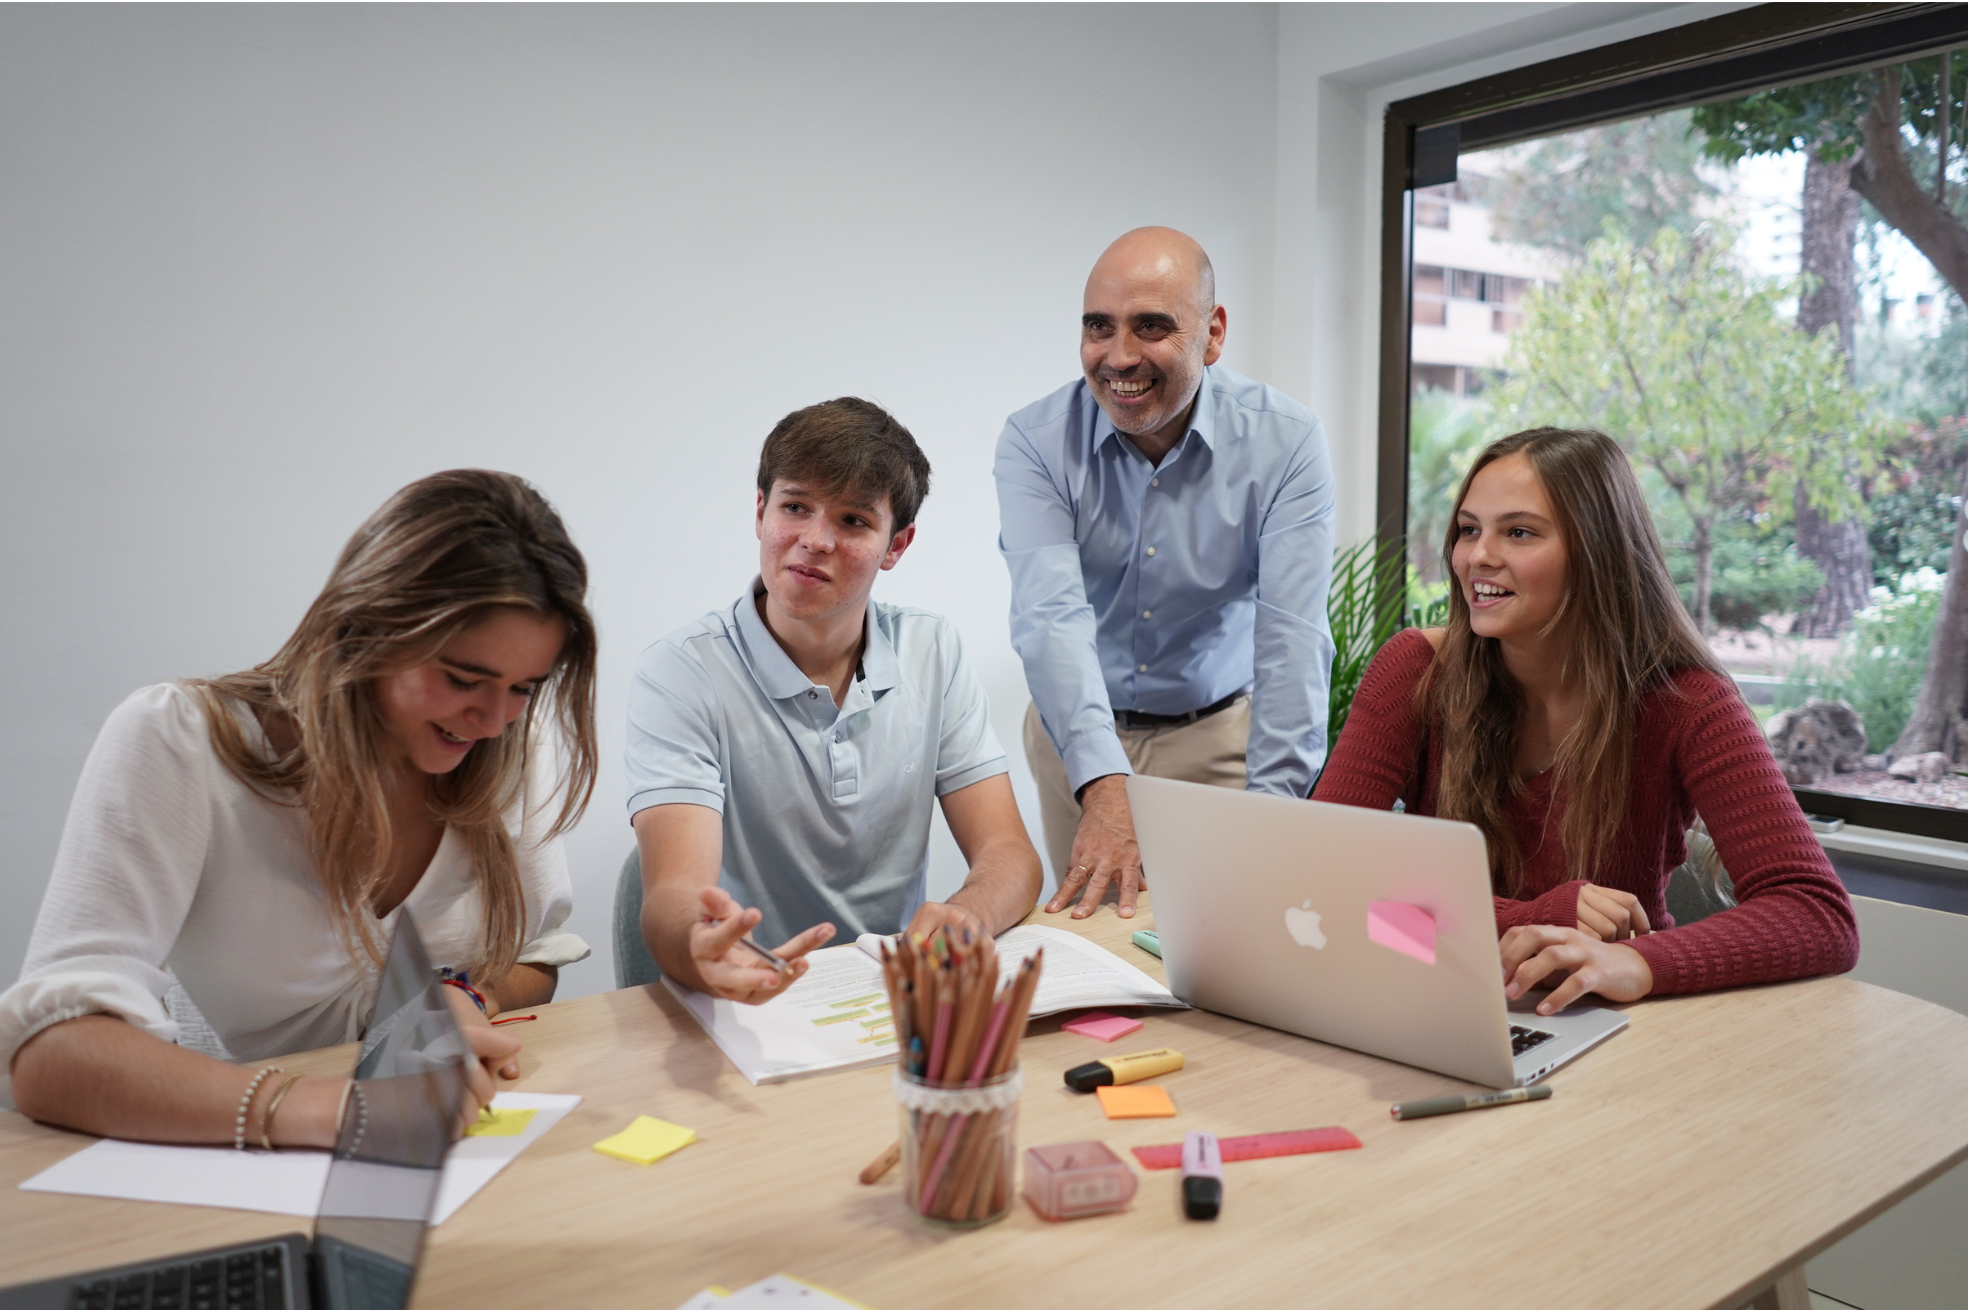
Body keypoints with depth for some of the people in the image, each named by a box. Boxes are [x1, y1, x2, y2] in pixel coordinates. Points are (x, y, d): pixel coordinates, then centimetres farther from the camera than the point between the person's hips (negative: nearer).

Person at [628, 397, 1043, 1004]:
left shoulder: (934, 653, 4)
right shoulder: (679, 675, -9)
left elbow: (1010, 856, -1)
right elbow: (673, 896, -20)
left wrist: (964, 919, -24)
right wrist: (701, 948, -44)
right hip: (749, 1002, -2)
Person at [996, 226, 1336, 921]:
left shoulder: (1286, 441, -16)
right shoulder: (1035, 440, -15)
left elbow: (1291, 636, -23)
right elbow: (1051, 615, -28)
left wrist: (1270, 808, -33)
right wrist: (1105, 785, -41)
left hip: (1219, 731, 0)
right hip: (1077, 734, 1)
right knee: (1088, 920, 11)